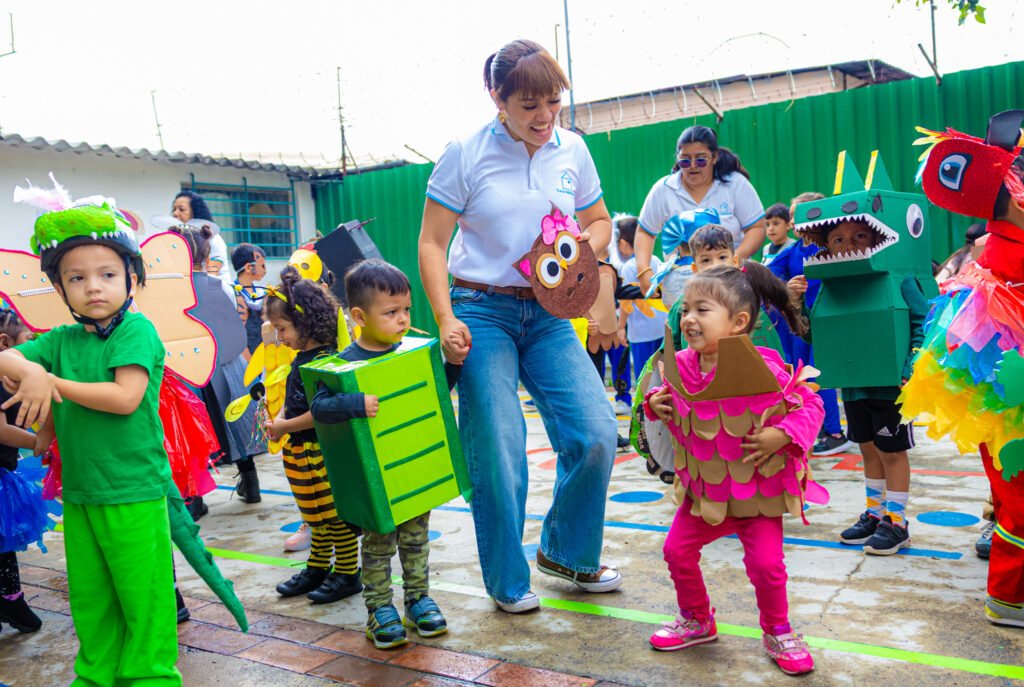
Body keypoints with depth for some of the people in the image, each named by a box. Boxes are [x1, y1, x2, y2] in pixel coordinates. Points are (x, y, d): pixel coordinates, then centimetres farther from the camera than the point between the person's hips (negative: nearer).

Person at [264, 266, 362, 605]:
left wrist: (285, 427, -17)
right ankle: (318, 568, 34)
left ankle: (348, 574, 15)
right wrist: (279, 419, 3)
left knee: (336, 514, 2)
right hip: (300, 451, 10)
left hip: (323, 452, -10)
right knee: (316, 516, 20)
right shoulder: (301, 358, 10)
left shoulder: (325, 360, -20)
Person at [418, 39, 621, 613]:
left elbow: (599, 221, 17)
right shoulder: (466, 153, -6)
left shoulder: (572, 149, 5)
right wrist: (446, 319, -15)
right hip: (482, 312, -4)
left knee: (597, 434, -4)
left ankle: (566, 552, 22)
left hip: (547, 313, 4)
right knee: (497, 451, -3)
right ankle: (508, 582, 19)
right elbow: (432, 243, -4)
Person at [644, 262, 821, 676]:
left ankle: (777, 633, 22)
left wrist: (781, 435, -27)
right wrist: (655, 403, -8)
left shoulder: (764, 369, -23)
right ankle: (696, 620, 34)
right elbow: (669, 398, 13)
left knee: (766, 564, -7)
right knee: (677, 550, 8)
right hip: (703, 490, 5)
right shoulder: (683, 366, -7)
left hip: (758, 491, -5)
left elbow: (810, 405, -14)